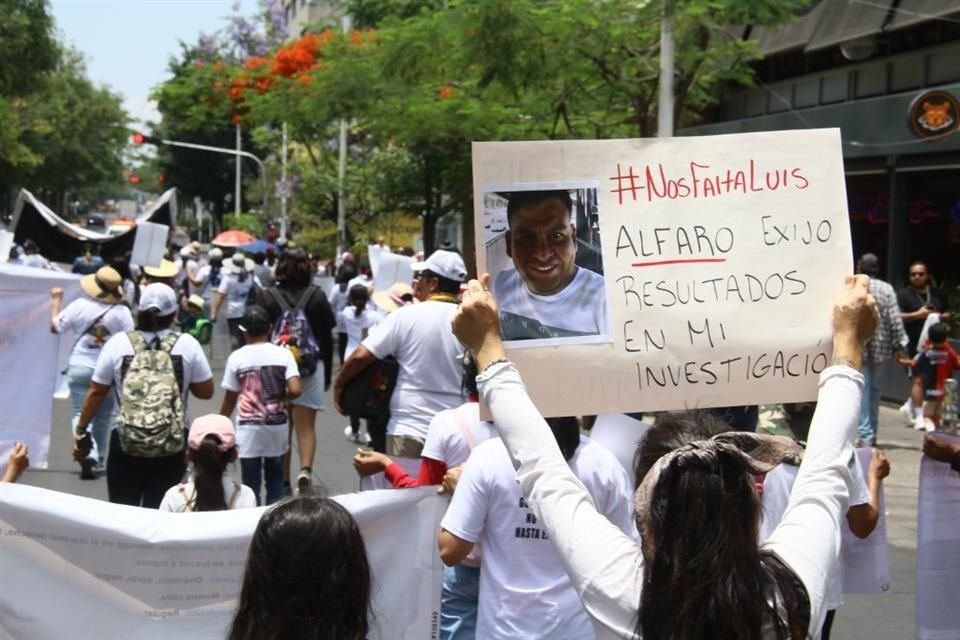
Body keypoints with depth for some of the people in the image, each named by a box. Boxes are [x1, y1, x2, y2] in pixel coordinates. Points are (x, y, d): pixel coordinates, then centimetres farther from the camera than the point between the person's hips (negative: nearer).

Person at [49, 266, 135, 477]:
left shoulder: (80, 305, -7)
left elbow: (54, 327, 3)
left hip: (80, 368, 0)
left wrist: (56, 301, 17)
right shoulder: (122, 311, -11)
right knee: (103, 417, 16)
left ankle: (87, 453, -23)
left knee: (81, 414, 0)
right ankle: (98, 460, 24)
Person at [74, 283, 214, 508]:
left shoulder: (118, 342, -2)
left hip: (126, 445, 0)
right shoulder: (187, 344, -3)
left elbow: (96, 392, 2)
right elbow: (206, 391, 4)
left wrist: (81, 431, 13)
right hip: (171, 447, 0)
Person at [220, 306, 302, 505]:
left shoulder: (236, 357, -7)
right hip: (277, 427, 2)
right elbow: (295, 390, -15)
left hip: (249, 429, -1)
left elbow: (230, 399, -2)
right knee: (275, 478, 15)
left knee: (251, 482, 6)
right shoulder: (283, 354, -5)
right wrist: (280, 397, 6)